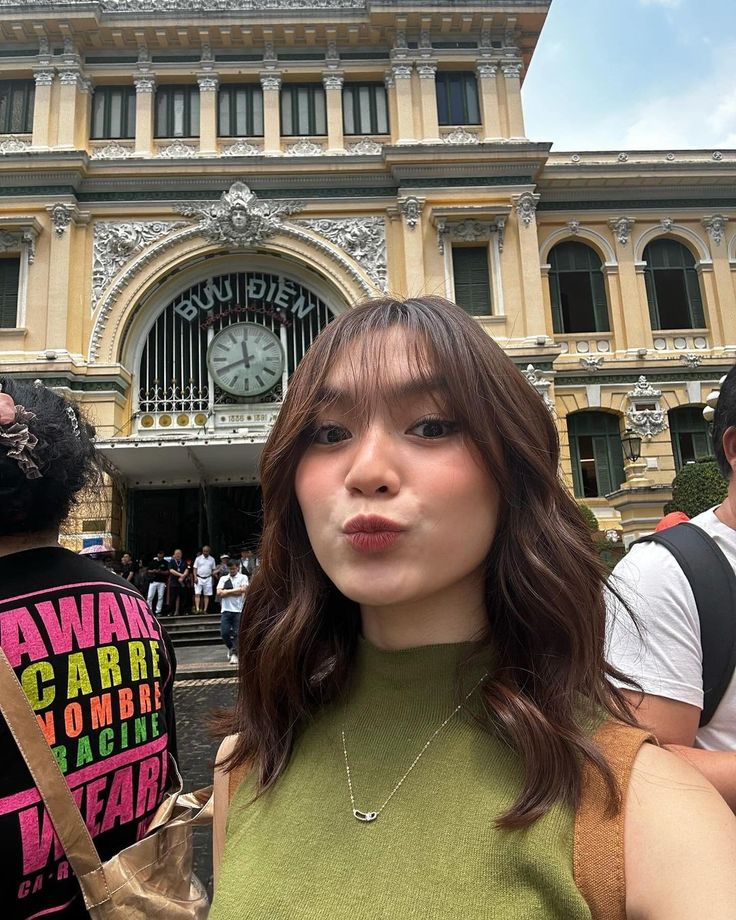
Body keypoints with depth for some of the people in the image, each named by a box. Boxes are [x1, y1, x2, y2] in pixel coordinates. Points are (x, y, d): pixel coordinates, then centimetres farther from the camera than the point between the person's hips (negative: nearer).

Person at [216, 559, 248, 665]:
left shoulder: (243, 577, 5)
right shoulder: (223, 578, 13)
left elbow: (243, 590, -11)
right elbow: (219, 593, 1)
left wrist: (227, 591, -6)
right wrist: (235, 591, -7)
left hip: (238, 610, -2)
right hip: (226, 610, 2)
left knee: (237, 633, -4)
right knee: (224, 633, -2)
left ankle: (234, 654, 6)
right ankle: (231, 648, 24)